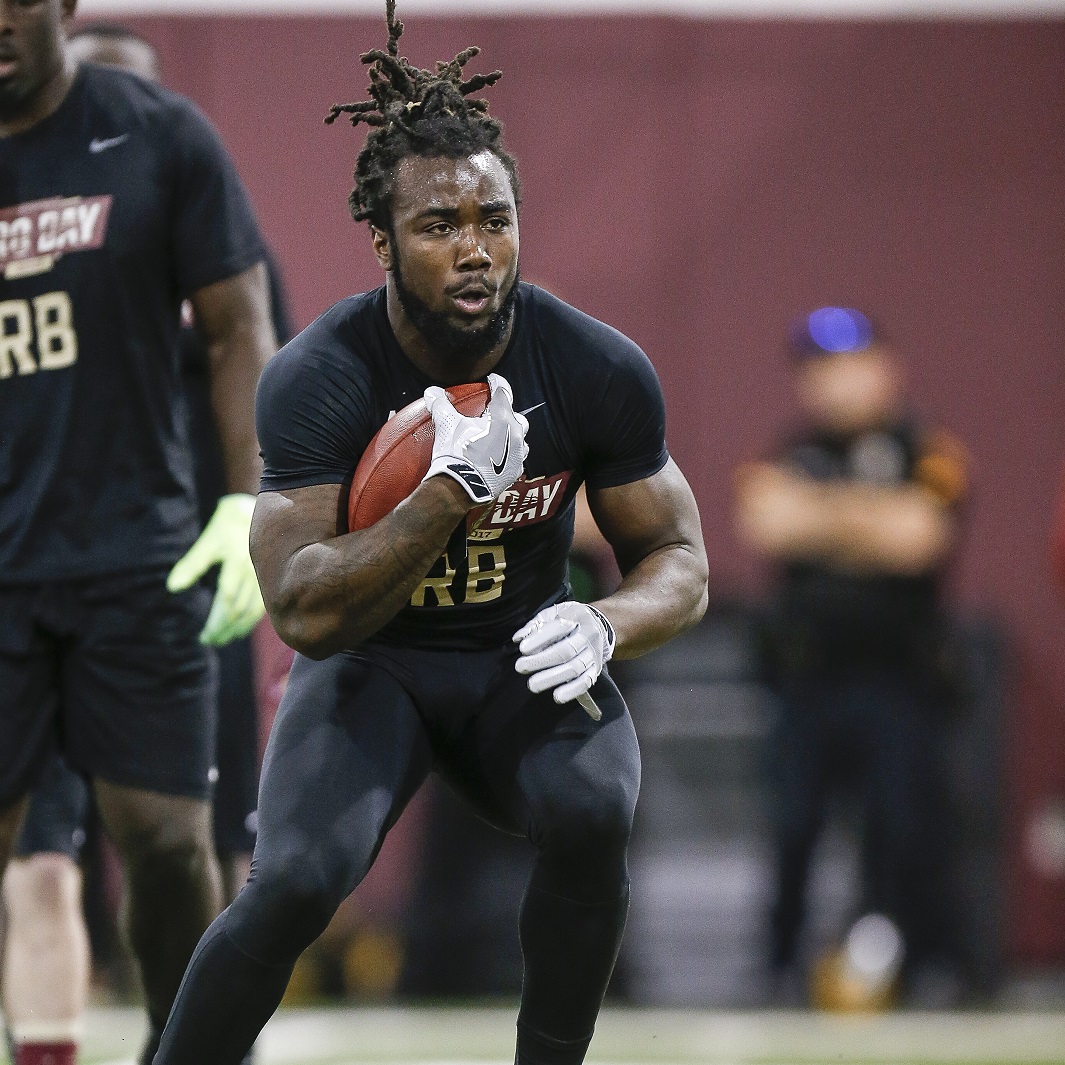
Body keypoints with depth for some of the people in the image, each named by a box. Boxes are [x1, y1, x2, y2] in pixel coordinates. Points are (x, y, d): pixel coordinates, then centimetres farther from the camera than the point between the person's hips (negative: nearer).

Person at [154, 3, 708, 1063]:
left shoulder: (599, 370, -14)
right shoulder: (316, 379, -21)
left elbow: (679, 563, -4)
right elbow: (304, 613, -27)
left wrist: (604, 624, -27)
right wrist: (449, 496, -38)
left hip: (523, 659, 2)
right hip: (368, 659, -2)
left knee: (590, 815, -30)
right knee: (295, 879, -27)